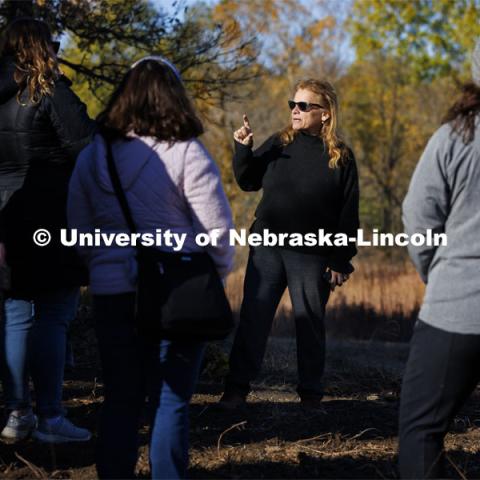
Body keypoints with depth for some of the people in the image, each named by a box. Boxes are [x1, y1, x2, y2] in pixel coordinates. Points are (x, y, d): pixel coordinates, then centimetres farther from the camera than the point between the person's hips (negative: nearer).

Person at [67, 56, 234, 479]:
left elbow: (77, 230, 9)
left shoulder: (93, 155, 4)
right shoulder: (185, 153, -10)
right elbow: (217, 225, -10)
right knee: (171, 401, 3)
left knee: (121, 398, 12)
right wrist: (219, 271, 6)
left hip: (112, 290, 4)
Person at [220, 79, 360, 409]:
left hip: (312, 256, -2)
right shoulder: (279, 144, 4)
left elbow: (348, 213, -3)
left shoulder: (340, 157, -3)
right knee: (253, 317, 2)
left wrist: (341, 261, -7)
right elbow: (249, 182, 11)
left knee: (310, 323, 7)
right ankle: (238, 388, 8)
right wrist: (244, 149, -6)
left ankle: (311, 394, 19)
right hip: (267, 248, 2)